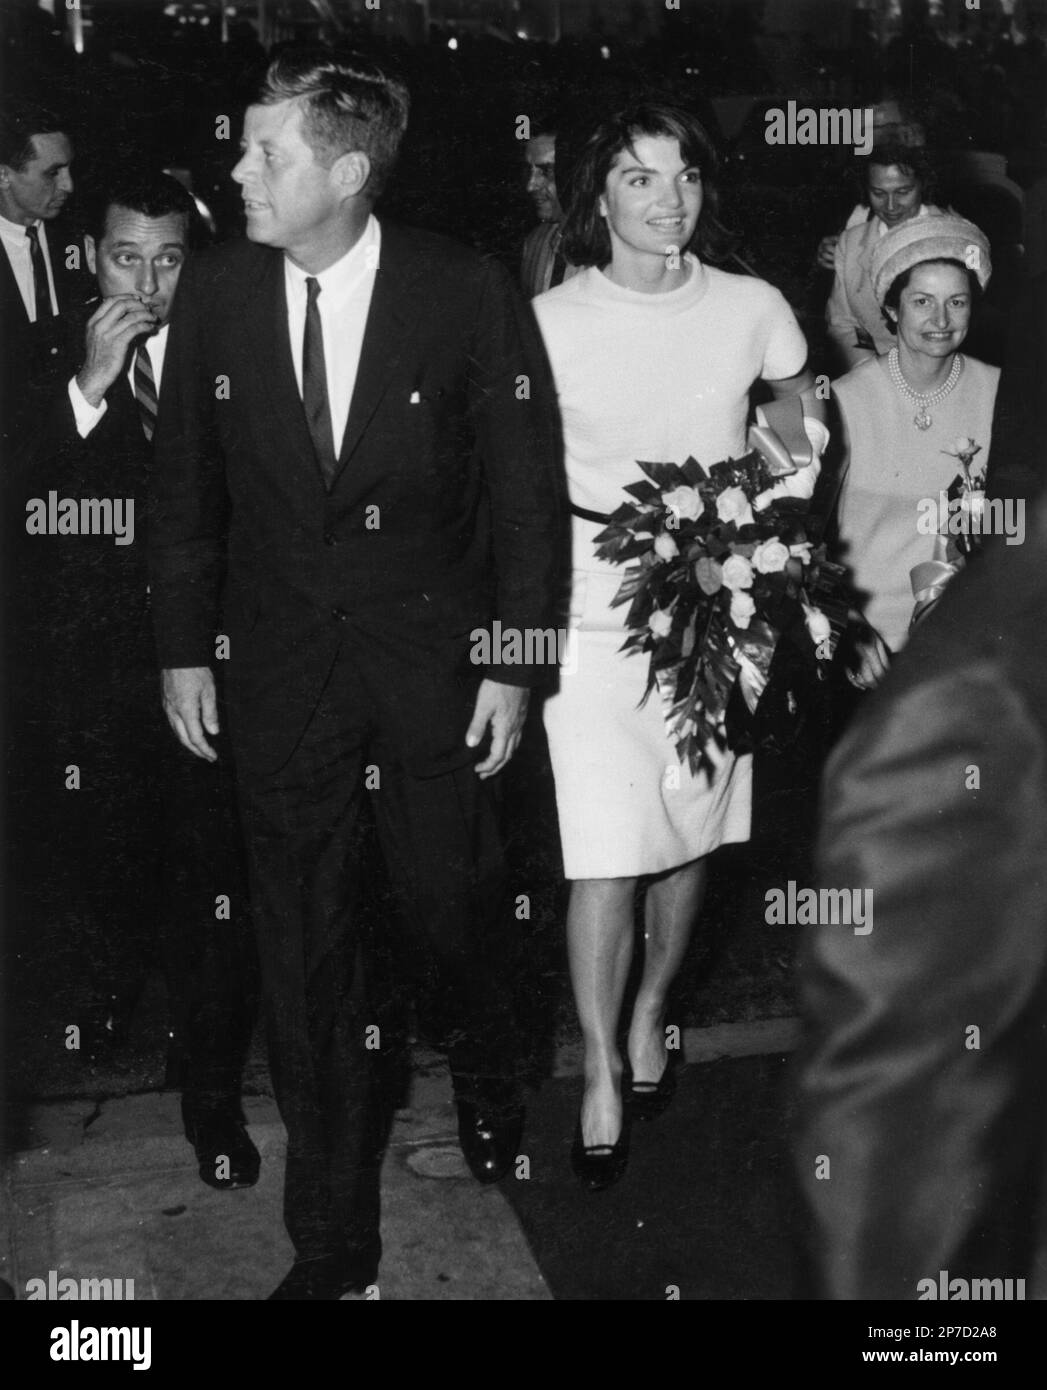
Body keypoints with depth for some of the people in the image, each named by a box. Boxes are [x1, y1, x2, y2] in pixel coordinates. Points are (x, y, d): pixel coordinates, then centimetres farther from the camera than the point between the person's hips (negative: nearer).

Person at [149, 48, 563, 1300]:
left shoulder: (469, 297, -10)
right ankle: (332, 1238, 24)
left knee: (454, 909, 10)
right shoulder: (213, 293, -2)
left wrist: (514, 664, -5)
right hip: (279, 669, 2)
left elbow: (525, 491, -4)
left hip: (433, 658, -2)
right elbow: (186, 485, 6)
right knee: (303, 956, 7)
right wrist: (182, 649, 5)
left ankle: (485, 1084, 47)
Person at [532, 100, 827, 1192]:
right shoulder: (549, 321, -6)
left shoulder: (753, 311, 0)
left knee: (692, 834, 13)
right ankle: (602, 1075, 11)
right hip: (595, 597, -3)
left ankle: (652, 1015, 36)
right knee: (605, 855, -6)